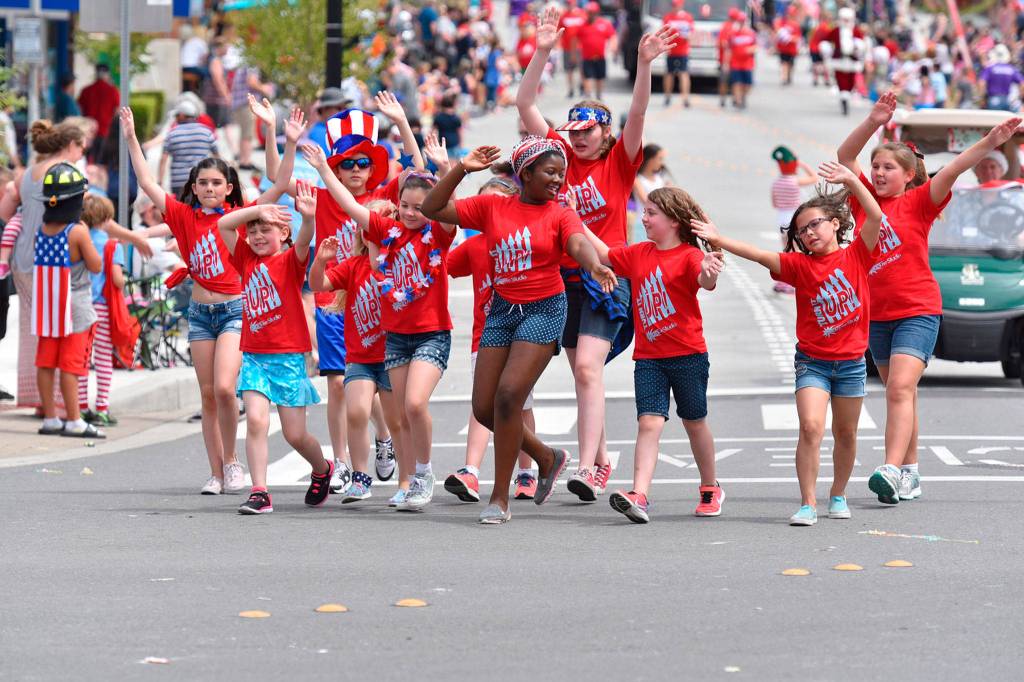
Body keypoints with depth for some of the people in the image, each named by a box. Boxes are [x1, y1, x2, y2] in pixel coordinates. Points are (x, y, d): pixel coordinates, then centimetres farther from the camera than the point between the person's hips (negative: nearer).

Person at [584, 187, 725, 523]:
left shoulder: (690, 256, -10)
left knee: (694, 422, 12)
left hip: (688, 354, -4)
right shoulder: (638, 254, 9)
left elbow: (705, 282, -29)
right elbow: (605, 255, 22)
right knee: (649, 423, -9)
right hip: (648, 357, 4)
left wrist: (709, 273, -52)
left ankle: (710, 489, 31)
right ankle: (639, 496, -22)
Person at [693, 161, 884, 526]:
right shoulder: (799, 265, -2)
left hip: (851, 362, 1)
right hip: (812, 361, -1)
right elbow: (759, 255, -13)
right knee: (811, 427, -16)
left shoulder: (856, 256, -3)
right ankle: (808, 504, -15)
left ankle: (838, 495, 33)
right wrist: (719, 240, -25)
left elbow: (876, 216, -15)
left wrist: (851, 180, -23)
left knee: (845, 433, 13)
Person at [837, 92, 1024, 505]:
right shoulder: (866, 200, 7)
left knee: (900, 389, -19)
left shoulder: (918, 203, -5)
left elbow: (953, 169, -18)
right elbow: (845, 157, 3)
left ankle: (892, 471, -31)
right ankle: (910, 474, 20)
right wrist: (873, 123, -11)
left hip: (917, 311, -6)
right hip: (876, 313, 6)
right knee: (898, 393, 13)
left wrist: (989, 143, -30)